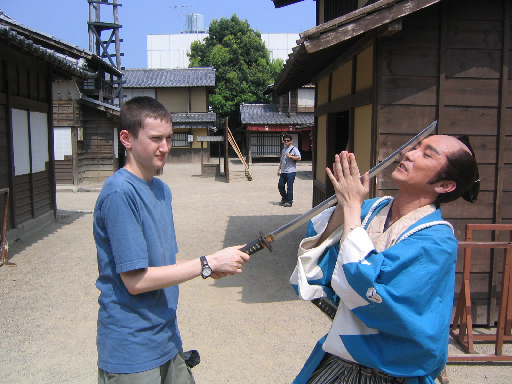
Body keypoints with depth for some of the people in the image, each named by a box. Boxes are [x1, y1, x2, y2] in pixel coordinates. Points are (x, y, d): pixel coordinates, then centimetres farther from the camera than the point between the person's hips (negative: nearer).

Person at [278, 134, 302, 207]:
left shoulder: (294, 149, -4)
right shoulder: (283, 150, 19)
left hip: (291, 171, -7)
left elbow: (299, 158, -14)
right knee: (280, 185, 8)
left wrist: (290, 156, -19)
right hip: (283, 171, 7)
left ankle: (289, 201, 4)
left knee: (289, 187, -5)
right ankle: (284, 199, 24)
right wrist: (279, 169, 22)